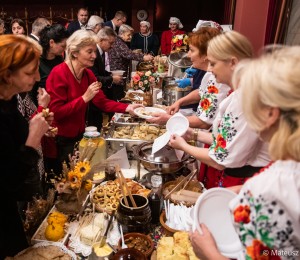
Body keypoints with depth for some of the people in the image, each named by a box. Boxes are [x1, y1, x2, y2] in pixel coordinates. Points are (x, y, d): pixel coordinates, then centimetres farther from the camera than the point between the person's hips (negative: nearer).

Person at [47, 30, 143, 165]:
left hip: (78, 135, 7)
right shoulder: (59, 73, -19)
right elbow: (56, 111, -22)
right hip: (60, 140, -7)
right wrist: (84, 98, -27)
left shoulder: (88, 74, 4)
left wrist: (127, 108, -13)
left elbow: (102, 102, 1)